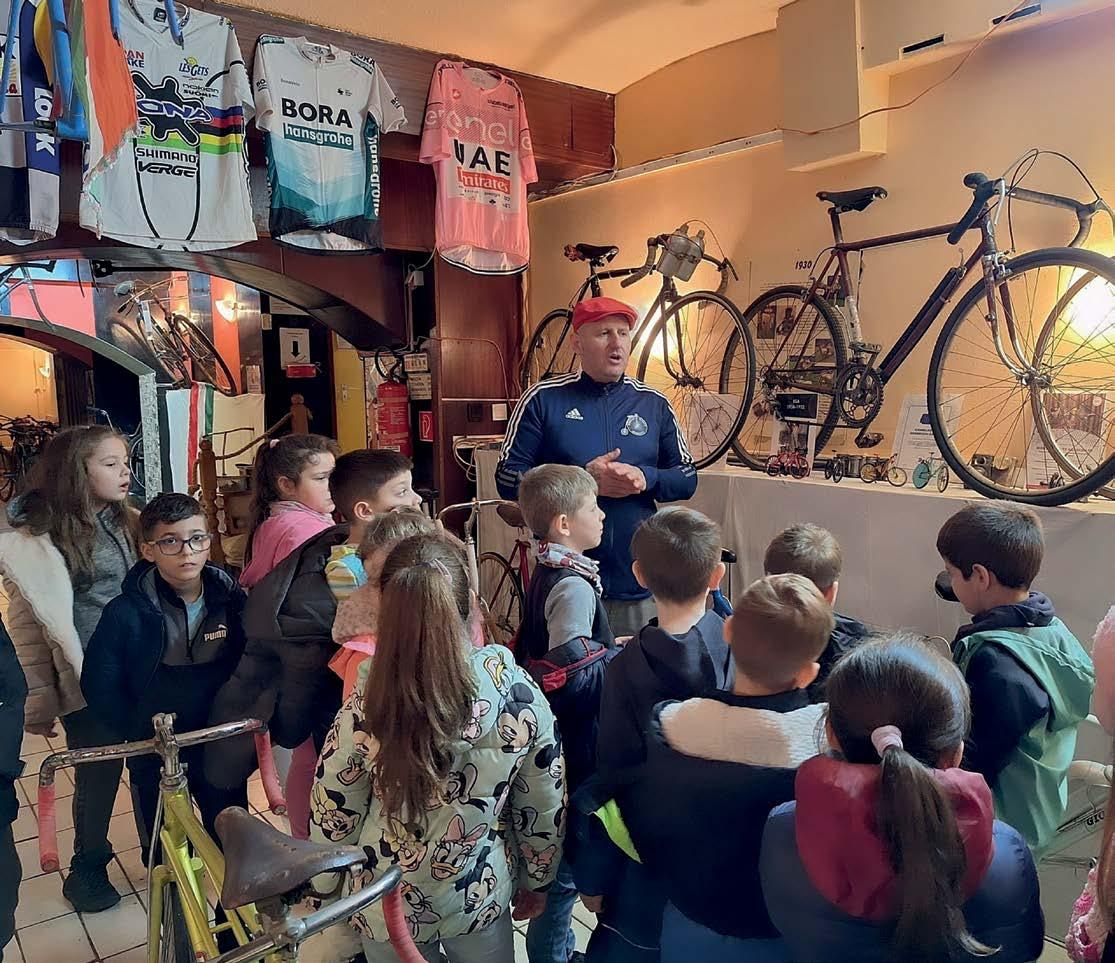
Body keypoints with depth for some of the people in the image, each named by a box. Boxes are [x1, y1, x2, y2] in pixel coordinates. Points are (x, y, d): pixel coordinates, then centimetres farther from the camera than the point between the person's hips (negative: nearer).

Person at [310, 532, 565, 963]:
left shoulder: (365, 710, -27)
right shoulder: (518, 693, -23)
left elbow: (333, 820, -11)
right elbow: (545, 809, -10)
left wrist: (328, 889, 8)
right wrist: (536, 880, 8)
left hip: (390, 910, 0)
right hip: (484, 896, 1)